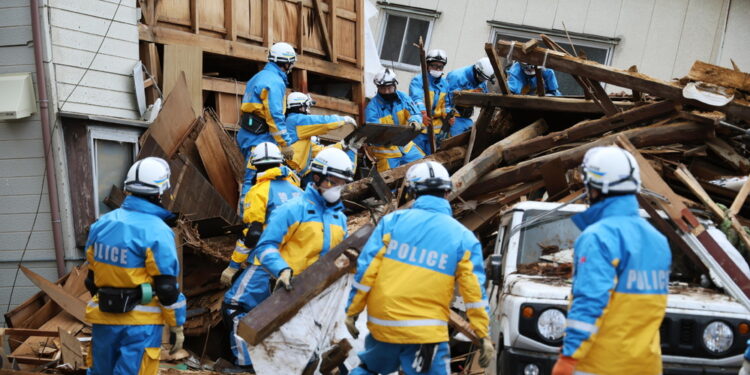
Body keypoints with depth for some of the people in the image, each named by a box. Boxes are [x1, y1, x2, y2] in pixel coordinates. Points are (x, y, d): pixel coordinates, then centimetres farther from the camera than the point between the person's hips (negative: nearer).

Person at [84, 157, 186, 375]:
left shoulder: (101, 224, 5)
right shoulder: (156, 231, -14)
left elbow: (92, 278, 13)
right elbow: (167, 287, -14)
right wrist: (177, 326, -5)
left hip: (103, 318, 6)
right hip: (140, 324, -6)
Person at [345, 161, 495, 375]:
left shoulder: (393, 221, 1)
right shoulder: (463, 237, 0)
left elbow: (366, 269, -2)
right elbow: (474, 291, -2)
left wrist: (352, 311, 6)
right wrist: (484, 336, 3)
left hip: (382, 325, 3)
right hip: (426, 332, -2)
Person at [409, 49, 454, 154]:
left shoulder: (444, 84, 15)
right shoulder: (418, 80, -6)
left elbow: (446, 104, 24)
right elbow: (416, 98, -22)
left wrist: (449, 115, 3)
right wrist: (423, 113, -40)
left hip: (436, 129, 6)